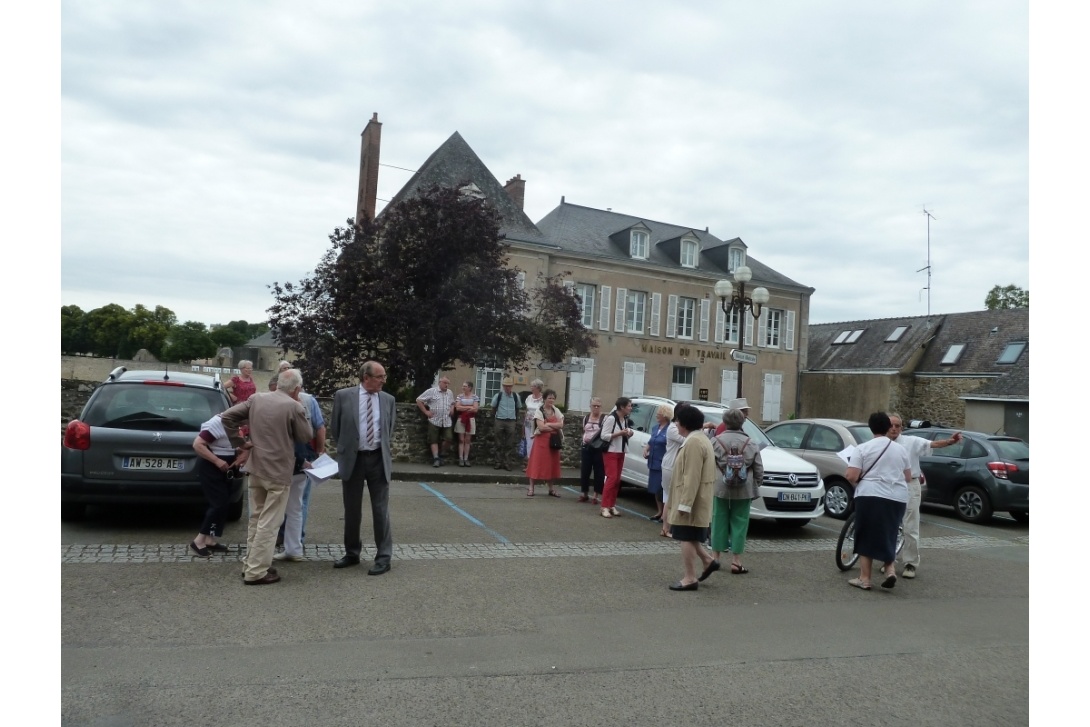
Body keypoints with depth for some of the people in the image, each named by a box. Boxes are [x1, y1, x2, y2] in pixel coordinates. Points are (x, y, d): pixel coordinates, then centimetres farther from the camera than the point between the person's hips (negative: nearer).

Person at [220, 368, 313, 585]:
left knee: (256, 518, 19)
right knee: (268, 523, 0)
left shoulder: (256, 399, 4)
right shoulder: (294, 407, -15)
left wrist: (240, 442, 8)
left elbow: (227, 416, 3)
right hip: (279, 471, -7)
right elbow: (307, 436, -4)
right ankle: (256, 571, 4)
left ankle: (252, 564, 27)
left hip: (256, 467, 7)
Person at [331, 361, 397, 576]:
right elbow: (335, 427, 6)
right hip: (353, 459, 0)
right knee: (351, 510, 11)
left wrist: (385, 451, 10)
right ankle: (352, 553, 27)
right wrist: (345, 449, 10)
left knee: (380, 509, 2)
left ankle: (383, 557, 10)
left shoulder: (388, 400, 3)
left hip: (378, 459, 1)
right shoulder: (343, 396, -3)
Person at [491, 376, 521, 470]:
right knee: (499, 444, 4)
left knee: (509, 445, 2)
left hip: (511, 422, 1)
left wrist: (516, 420, 14)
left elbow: (518, 408, 16)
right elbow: (493, 408, 11)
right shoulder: (498, 396, 0)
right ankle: (498, 462, 10)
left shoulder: (516, 397, 3)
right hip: (499, 421, -1)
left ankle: (507, 463, 7)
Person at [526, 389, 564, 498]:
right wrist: (555, 427, -9)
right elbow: (541, 427, -17)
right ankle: (531, 488, 4)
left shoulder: (556, 411, 9)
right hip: (541, 441, -4)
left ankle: (552, 488, 16)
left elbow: (561, 424, -5)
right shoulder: (539, 411, -5)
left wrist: (548, 424, -15)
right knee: (537, 463, -2)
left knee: (551, 464, 8)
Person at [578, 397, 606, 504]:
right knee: (584, 471, 7)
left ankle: (596, 495, 9)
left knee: (598, 472, 0)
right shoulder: (586, 418, 12)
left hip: (599, 448, -5)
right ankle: (585, 494, 21)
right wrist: (584, 438, 6)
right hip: (586, 447, 5)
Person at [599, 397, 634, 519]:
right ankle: (605, 507, -11)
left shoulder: (625, 419, 8)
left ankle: (612, 506, 14)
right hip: (610, 452, -8)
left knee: (617, 479, 8)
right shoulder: (611, 418, -17)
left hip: (621, 452, 8)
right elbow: (604, 436, -18)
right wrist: (619, 433, -22)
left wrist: (629, 434, -2)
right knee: (612, 478, -13)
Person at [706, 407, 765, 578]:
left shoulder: (716, 441, -3)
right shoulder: (751, 444, -1)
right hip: (743, 490, 0)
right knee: (739, 524, 7)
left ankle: (716, 558, 16)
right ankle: (736, 562, 9)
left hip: (720, 488, 0)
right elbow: (759, 470, 1)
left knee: (719, 522, 11)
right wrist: (756, 486, 14)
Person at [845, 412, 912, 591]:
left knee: (867, 537, 6)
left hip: (870, 496, -4)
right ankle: (890, 569, 4)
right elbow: (908, 477, 17)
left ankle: (864, 579, 8)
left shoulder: (862, 448, -3)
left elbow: (851, 477, -10)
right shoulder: (901, 449, 10)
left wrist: (859, 480, 11)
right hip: (897, 498, 4)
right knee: (887, 536, 19)